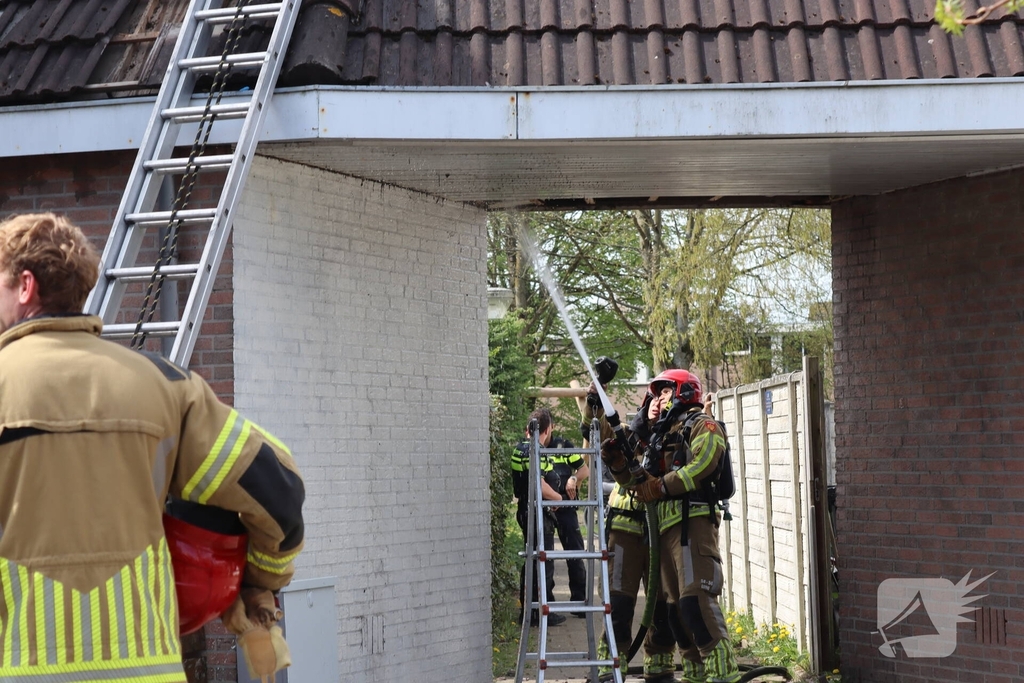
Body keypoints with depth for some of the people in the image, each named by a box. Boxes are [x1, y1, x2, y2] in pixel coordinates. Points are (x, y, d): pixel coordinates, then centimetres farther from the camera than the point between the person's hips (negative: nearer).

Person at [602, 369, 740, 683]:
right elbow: (641, 485, 25)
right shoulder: (662, 435, 28)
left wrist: (660, 487, -17)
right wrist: (618, 464, 7)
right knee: (677, 604, 7)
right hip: (667, 527, 9)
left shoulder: (701, 425, 3)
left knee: (696, 599, -19)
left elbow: (702, 465, -15)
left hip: (693, 521, -9)